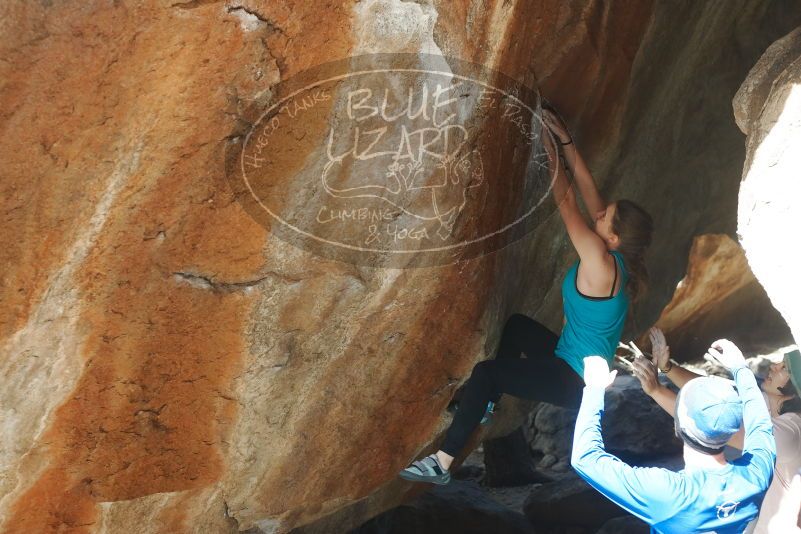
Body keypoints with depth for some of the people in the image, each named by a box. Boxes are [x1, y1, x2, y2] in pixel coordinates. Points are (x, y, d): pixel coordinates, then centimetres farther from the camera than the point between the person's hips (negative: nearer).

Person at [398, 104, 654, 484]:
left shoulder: (600, 261, -27)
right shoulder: (616, 256, -3)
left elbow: (567, 203, -20)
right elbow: (587, 189, 1)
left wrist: (551, 152, -13)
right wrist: (566, 141, 0)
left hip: (577, 382, -10)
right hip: (578, 362, 10)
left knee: (484, 372, -16)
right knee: (516, 325, 26)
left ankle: (442, 463, -13)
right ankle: (489, 401, 35)